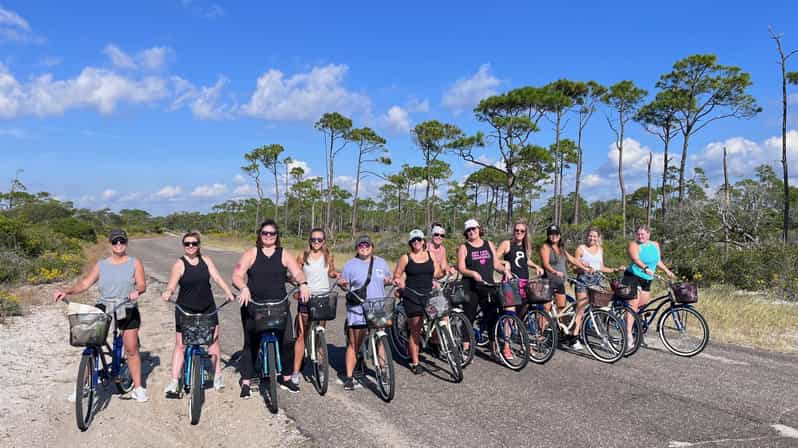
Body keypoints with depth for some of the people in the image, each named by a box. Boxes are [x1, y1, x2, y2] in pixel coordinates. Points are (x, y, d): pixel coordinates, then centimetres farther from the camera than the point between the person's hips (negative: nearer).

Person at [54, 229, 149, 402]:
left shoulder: (134, 263, 4)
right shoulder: (101, 265, 9)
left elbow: (142, 284, -4)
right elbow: (85, 283, 0)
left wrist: (137, 291, -26)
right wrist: (67, 292, -16)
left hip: (127, 310, -2)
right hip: (103, 308, 2)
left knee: (131, 349, 2)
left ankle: (138, 388, 11)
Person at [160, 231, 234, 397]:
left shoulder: (206, 260, 2)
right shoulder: (179, 264, -8)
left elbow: (217, 277, -5)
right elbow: (171, 285, -17)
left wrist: (228, 292, -19)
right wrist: (167, 293, -40)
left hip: (208, 309, 3)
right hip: (185, 310, -3)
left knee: (213, 341, 8)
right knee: (180, 345, 1)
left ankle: (218, 375, 21)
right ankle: (174, 382, 6)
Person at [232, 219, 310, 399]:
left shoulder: (284, 255, 5)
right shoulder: (251, 254, 3)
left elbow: (297, 272, -8)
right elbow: (237, 275, -6)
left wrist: (303, 283, -29)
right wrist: (244, 288, -26)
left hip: (279, 305, 1)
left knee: (286, 341, -1)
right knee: (251, 344, 4)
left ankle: (286, 378, 18)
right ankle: (245, 383, 17)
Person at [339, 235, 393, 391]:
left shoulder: (381, 262, 11)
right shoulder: (350, 265, 2)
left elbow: (388, 279, 20)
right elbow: (344, 285, 5)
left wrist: (391, 281, -2)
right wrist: (342, 283, -18)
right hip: (357, 310, -3)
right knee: (353, 344, 1)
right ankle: (349, 377, 10)